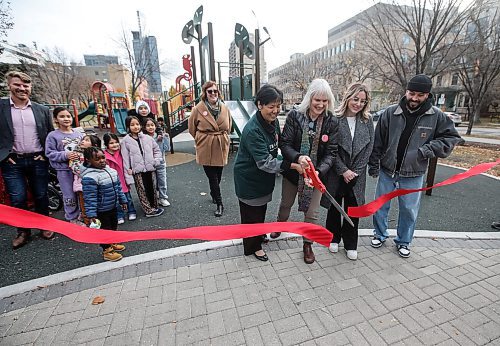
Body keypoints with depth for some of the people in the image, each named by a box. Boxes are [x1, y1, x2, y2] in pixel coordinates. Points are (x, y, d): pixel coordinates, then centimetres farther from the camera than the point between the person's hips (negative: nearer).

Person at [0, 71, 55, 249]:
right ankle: (23, 231, 21)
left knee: (41, 196, 10)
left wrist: (46, 154, 3)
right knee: (17, 199, 4)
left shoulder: (42, 110, 4)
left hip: (38, 161, 1)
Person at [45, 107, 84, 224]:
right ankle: (73, 219, 18)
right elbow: (49, 153, -6)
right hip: (64, 170, -3)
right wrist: (65, 155, -19)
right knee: (70, 197, 2)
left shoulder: (79, 134, 6)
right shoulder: (53, 135, -4)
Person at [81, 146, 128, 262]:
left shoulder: (111, 171, 2)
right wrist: (91, 214, -24)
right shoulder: (89, 177, -23)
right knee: (105, 229, 6)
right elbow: (90, 197, -24)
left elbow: (118, 187, 12)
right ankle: (107, 250, 23)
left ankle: (111, 243, 43)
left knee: (114, 226, 22)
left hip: (113, 207, 8)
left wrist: (123, 200, 15)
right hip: (101, 211, -8)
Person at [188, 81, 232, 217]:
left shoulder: (224, 108, 1)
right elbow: (192, 127, 3)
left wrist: (223, 137, 10)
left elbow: (228, 126, 15)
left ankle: (214, 194, 42)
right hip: (206, 149, -3)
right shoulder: (198, 109, -9)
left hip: (221, 148, 3)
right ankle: (219, 204, 12)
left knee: (218, 175, 15)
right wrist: (201, 139, 6)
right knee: (212, 177, 1)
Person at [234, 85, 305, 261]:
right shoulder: (252, 130, -29)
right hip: (249, 179, -8)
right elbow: (265, 162, -31)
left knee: (261, 210, 25)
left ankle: (259, 235, 50)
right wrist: (293, 165, -34)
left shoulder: (273, 121, -3)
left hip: (264, 177, 8)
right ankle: (253, 246, 34)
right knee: (251, 214, 11)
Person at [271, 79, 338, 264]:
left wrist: (319, 171, -29)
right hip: (292, 171, 0)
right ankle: (280, 223, 57)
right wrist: (298, 158, -34)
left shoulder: (332, 122, -10)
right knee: (286, 203, 23)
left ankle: (308, 245, 36)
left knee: (312, 213, 10)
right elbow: (284, 143, -15)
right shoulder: (294, 115, -13)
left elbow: (331, 152, -12)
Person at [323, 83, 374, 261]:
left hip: (357, 174, 3)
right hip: (336, 172, -2)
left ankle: (350, 244, 29)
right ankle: (334, 238, 34)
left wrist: (355, 171, -8)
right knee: (335, 207, 13)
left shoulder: (367, 121, 2)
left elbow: (369, 147, 0)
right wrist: (343, 170, -13)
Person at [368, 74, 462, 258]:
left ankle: (403, 241, 34)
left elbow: (452, 137, 5)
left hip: (413, 175, 0)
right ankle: (380, 234, 34)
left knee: (409, 210, 12)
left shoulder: (436, 116, -5)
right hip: (387, 171, 0)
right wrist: (373, 164, -5)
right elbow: (377, 141, -4)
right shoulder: (390, 112, -6)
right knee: (380, 205, 12)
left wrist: (431, 148, -13)